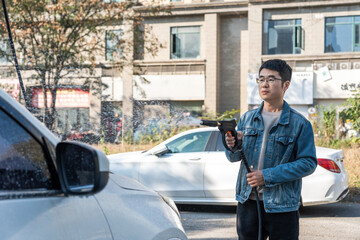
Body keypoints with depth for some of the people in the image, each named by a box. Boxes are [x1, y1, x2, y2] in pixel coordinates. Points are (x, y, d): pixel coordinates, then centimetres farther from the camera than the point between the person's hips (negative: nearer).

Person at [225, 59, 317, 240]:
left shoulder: (299, 123, -4)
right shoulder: (247, 118, 9)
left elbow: (308, 163, -10)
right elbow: (234, 158, 9)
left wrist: (268, 176, -17)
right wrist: (232, 146, -17)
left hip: (282, 207, -4)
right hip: (247, 203, 4)